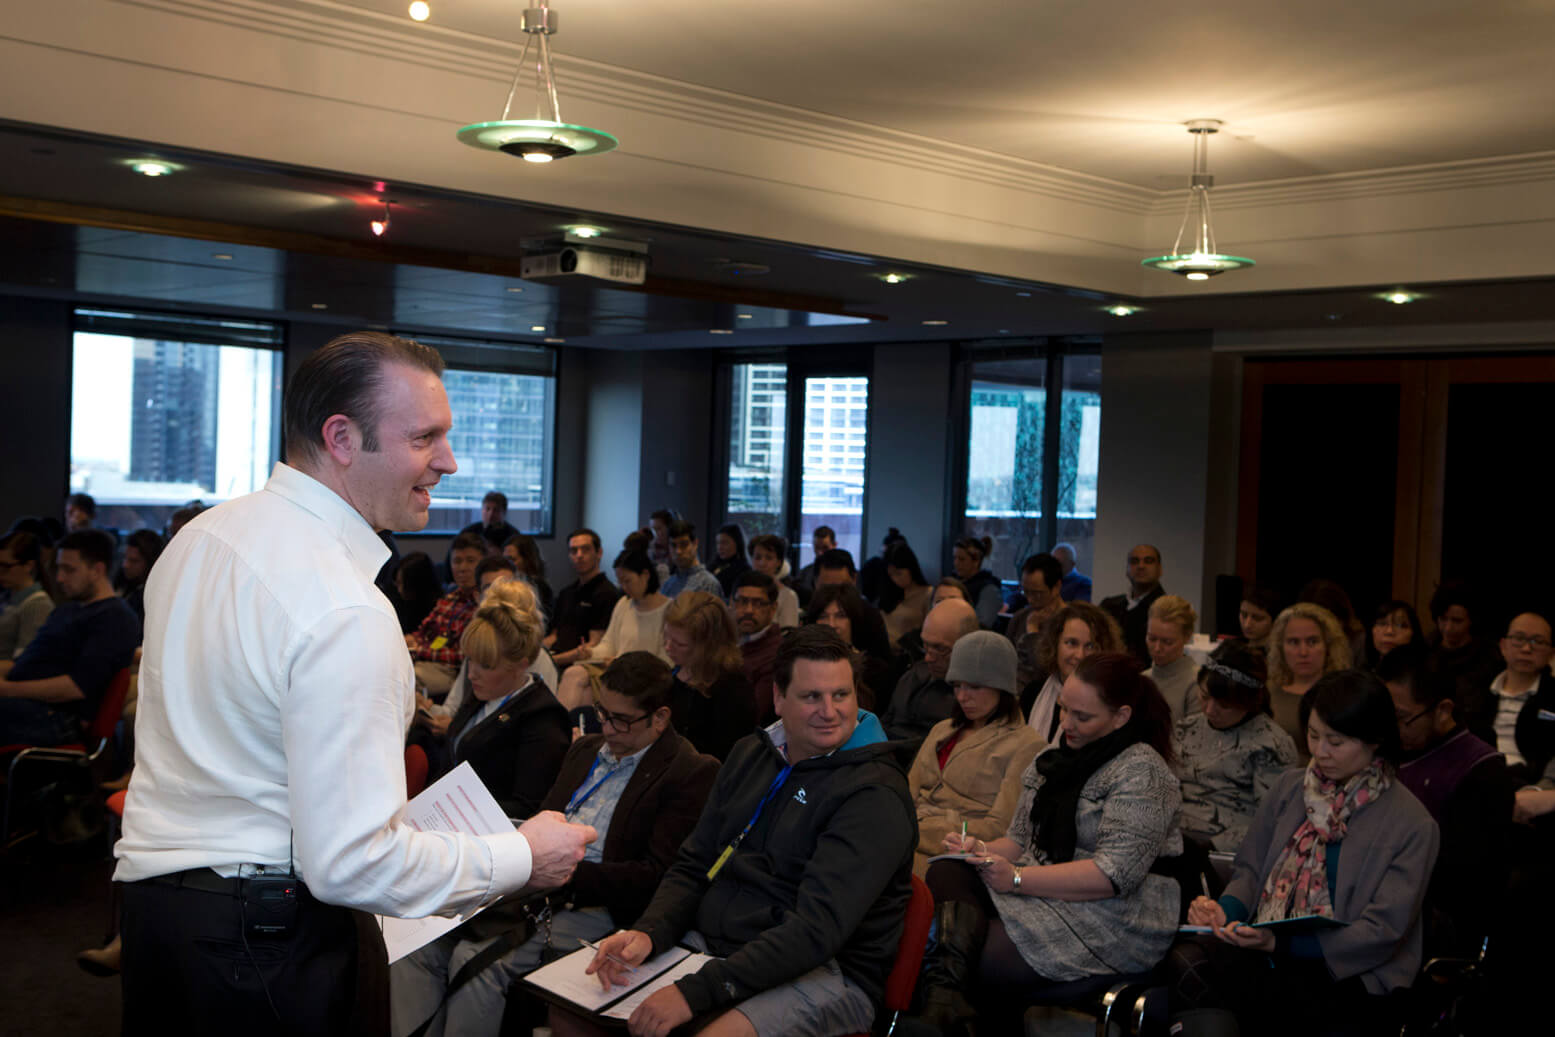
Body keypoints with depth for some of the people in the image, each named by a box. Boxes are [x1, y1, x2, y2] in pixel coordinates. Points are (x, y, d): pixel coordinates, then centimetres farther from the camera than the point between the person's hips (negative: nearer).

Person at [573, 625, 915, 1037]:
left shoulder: (873, 794, -14)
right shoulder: (751, 754, 11)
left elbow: (818, 929, -24)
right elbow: (693, 867, 13)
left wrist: (696, 990, -29)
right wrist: (648, 932, -8)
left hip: (823, 974, -7)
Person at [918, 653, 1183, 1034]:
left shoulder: (1141, 771, -9)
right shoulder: (1057, 756, 15)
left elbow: (1116, 873, -19)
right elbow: (1021, 839, 21)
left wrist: (1017, 878, -20)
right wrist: (981, 849, -3)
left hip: (1116, 920, -7)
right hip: (1044, 897, 7)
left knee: (989, 961, -33)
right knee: (945, 873, -24)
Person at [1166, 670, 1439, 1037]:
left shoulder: (1412, 825, -3)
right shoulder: (1289, 788, 12)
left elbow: (1383, 932, -8)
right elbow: (1250, 869, 16)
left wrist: (1280, 943, -20)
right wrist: (1225, 909, -9)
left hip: (1348, 977, -5)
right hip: (1268, 953, 5)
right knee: (1187, 958, -30)